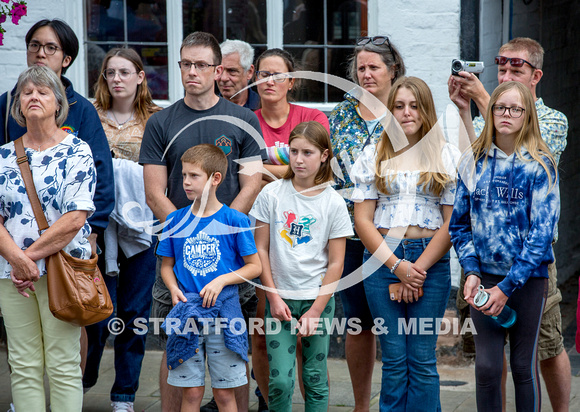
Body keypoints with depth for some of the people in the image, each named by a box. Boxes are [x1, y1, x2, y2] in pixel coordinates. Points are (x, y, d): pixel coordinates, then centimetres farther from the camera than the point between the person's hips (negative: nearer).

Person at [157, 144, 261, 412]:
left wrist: (221, 280, -14)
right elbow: (166, 266, 13)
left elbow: (255, 266, 0)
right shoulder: (175, 221, 5)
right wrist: (173, 289, -7)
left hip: (224, 311, -2)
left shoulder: (235, 220, -3)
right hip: (187, 312, 2)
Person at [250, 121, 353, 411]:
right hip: (279, 298, 0)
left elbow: (336, 263, -2)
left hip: (318, 299, 0)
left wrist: (316, 310, -7)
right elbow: (260, 249, 2)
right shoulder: (271, 194, -1)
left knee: (316, 379, 4)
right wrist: (274, 298, -5)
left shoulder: (333, 203, -3)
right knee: (280, 381, -6)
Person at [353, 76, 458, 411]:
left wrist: (418, 268, -8)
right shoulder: (373, 155, 9)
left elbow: (453, 222, 0)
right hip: (382, 259, 1)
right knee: (394, 358, 0)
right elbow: (362, 220, 3)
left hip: (431, 261, -1)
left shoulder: (448, 156, 6)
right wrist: (397, 266, -9)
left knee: (423, 359, -1)